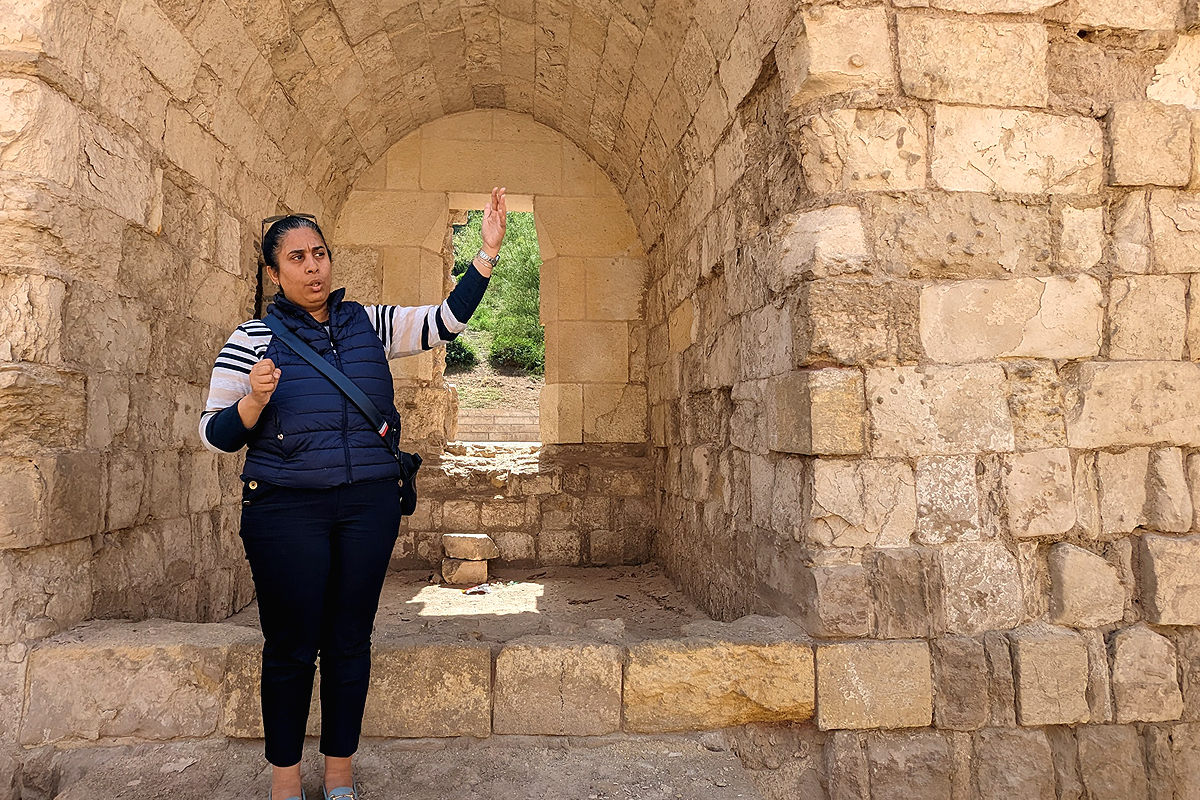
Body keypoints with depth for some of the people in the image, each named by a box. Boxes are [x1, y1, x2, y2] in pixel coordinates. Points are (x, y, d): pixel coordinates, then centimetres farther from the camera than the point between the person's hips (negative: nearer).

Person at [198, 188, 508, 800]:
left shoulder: (368, 324, 9)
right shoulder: (252, 339, 2)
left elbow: (447, 321, 1)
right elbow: (214, 434, 2)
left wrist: (488, 251, -6)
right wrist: (254, 402, -18)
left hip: (369, 505, 2)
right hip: (286, 510, -2)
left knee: (350, 641, 10)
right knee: (291, 646, 5)